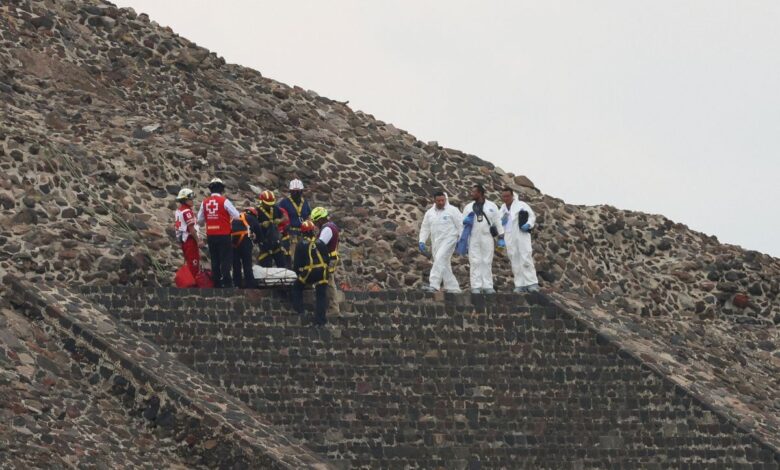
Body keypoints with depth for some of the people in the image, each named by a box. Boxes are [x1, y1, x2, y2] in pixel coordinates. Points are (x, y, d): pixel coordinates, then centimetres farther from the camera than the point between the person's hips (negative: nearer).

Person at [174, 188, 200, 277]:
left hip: (182, 240, 9)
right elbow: (191, 229, -19)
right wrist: (197, 241, -11)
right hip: (190, 240, -9)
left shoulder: (177, 211, 12)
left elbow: (176, 227, 17)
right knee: (194, 264, -5)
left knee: (188, 263, 17)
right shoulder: (187, 211, -17)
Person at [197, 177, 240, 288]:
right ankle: (227, 282, -8)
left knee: (214, 260, 12)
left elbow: (200, 220, 9)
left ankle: (217, 282, 14)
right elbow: (237, 216, -10)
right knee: (226, 259, -1)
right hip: (224, 236, -4)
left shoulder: (205, 203, 2)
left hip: (211, 236, 4)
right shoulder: (224, 201, -11)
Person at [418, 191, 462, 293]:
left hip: (448, 240, -6)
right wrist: (422, 241, 5)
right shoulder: (429, 213, 12)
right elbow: (425, 228, 16)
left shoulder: (452, 210, -2)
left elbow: (460, 226, -4)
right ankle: (453, 288, 13)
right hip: (436, 242, 6)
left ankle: (433, 285, -30)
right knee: (443, 265, 6)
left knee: (440, 259, -23)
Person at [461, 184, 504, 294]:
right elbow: (462, 221, 13)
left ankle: (487, 286, 2)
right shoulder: (468, 207, 10)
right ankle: (476, 287, -2)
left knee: (487, 262, 0)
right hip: (473, 239, 1)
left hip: (487, 238, -1)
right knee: (475, 262, -3)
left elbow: (497, 222, 5)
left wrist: (501, 238, 0)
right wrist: (465, 221, -12)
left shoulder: (491, 206, 5)